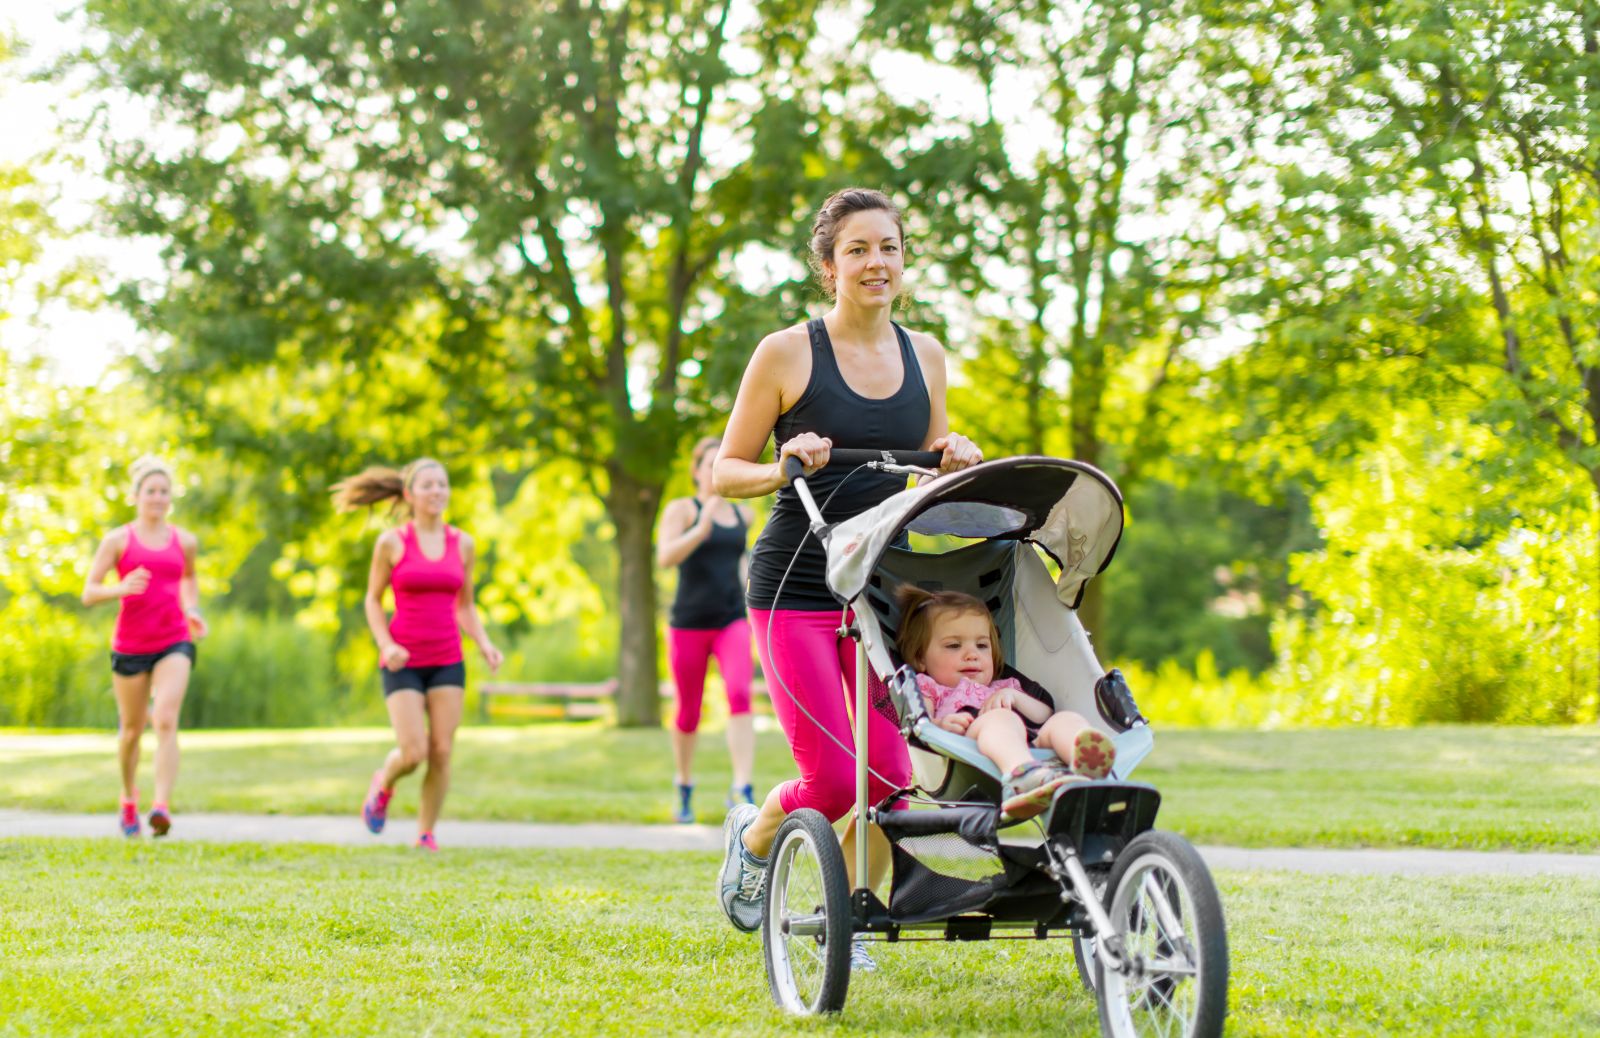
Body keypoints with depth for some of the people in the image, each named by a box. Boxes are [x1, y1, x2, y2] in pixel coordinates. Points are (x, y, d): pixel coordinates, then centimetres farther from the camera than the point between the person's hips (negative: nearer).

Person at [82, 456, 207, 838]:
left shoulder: (185, 542, 7)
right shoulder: (118, 540, -1)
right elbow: (89, 593, -4)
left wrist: (193, 612, 11)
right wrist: (121, 588, -23)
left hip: (174, 643, 1)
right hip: (130, 645, -1)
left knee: (166, 721, -20)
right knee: (132, 729, 12)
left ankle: (162, 807, -26)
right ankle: (128, 799, 38)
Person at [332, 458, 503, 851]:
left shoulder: (462, 543, 4)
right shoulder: (391, 542, -4)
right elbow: (373, 600, 4)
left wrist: (485, 645, -5)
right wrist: (386, 646, -13)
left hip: (447, 661, 3)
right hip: (404, 662, -3)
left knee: (441, 754, -4)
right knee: (413, 754, -11)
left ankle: (426, 836, 12)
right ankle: (384, 782, 23)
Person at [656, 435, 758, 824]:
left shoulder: (742, 514, 12)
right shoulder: (681, 509, -2)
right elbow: (665, 555, -18)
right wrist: (701, 530, -32)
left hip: (732, 621, 2)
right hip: (689, 624, -2)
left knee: (740, 695, -22)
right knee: (688, 713, 8)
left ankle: (742, 789, -27)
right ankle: (685, 787, 32)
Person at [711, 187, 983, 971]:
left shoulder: (923, 355, 9)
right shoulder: (786, 353, -5)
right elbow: (725, 472, 0)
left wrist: (956, 460, -2)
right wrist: (786, 467, -20)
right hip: (796, 587, -4)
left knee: (890, 775, -4)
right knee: (833, 780, -10)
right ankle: (752, 838, 24)